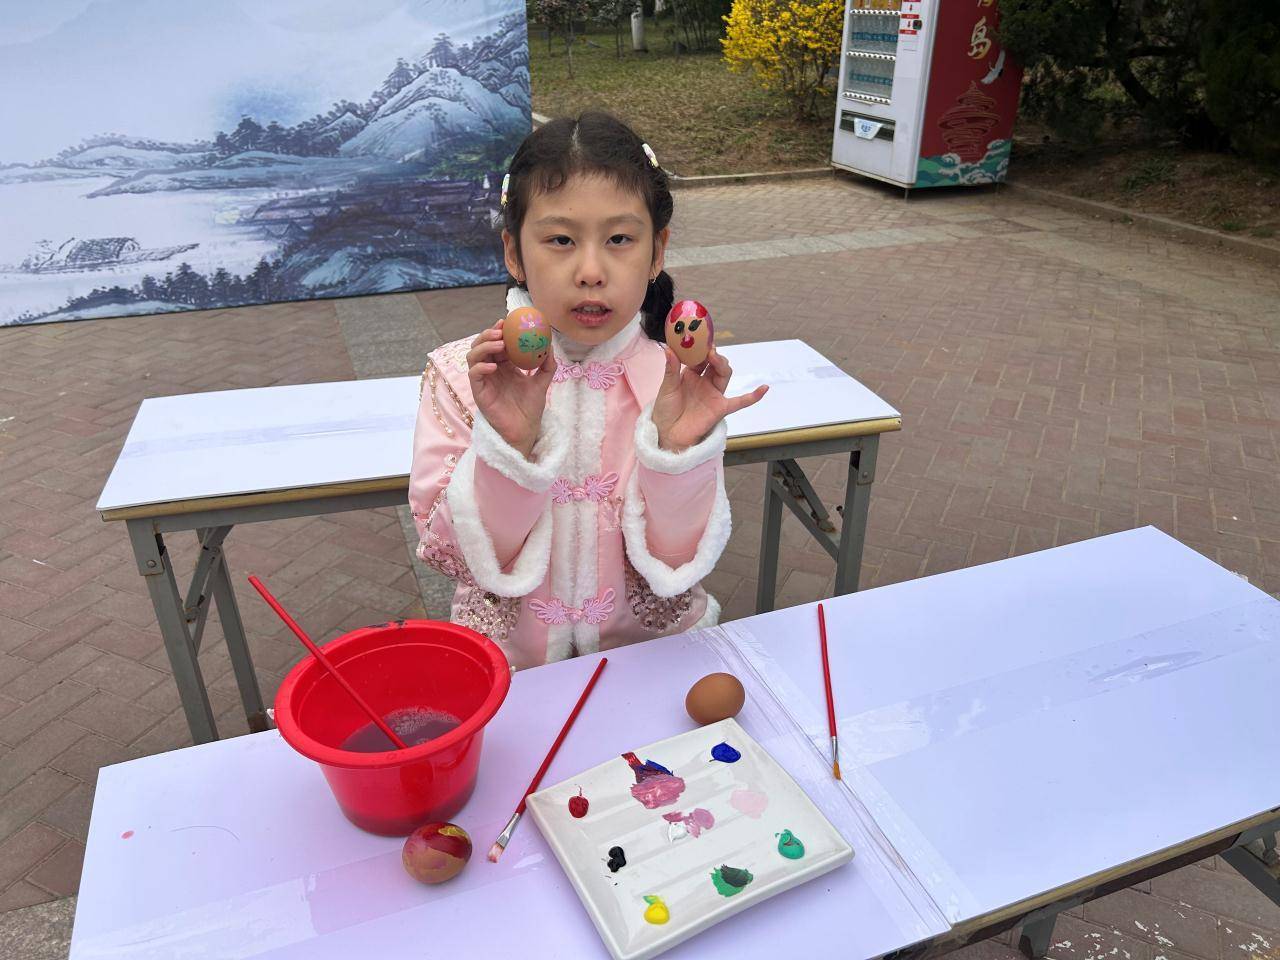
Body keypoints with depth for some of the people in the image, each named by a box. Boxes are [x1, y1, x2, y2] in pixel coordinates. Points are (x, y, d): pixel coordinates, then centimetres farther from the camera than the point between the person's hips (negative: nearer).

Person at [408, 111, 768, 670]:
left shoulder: (681, 382, -7)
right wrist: (510, 444, -24)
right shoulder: (460, 376, -8)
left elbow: (676, 564, -7)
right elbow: (464, 557, -10)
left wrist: (677, 449, -22)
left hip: (650, 654, 0)